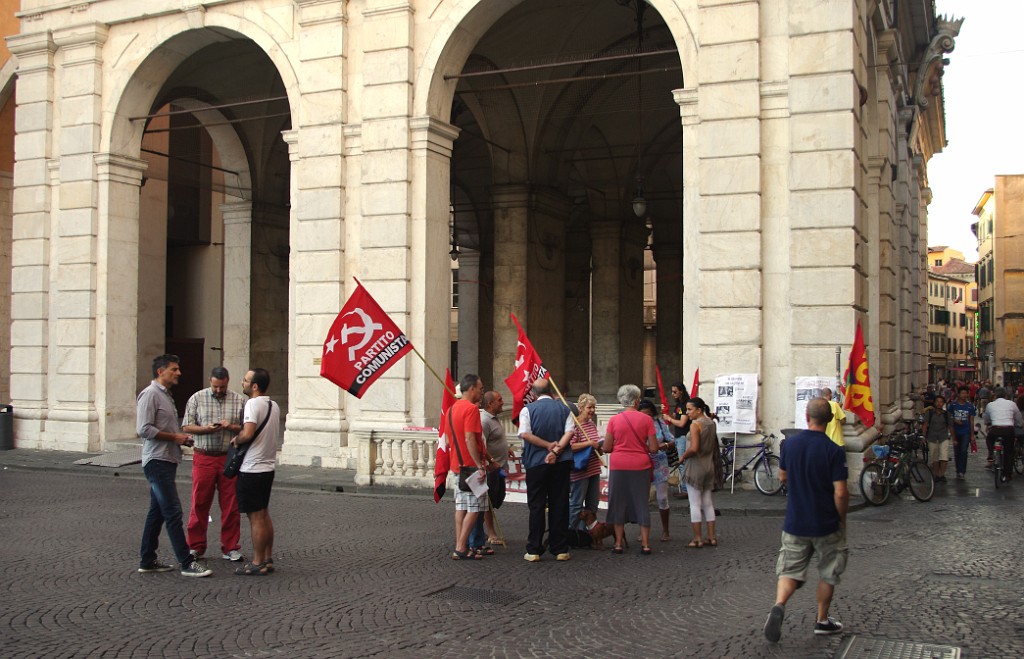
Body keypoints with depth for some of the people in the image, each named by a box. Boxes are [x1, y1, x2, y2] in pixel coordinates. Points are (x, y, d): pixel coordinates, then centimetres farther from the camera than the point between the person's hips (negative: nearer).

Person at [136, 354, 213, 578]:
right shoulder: (150, 394, -12)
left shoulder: (165, 395, 19)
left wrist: (182, 438, 10)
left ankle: (147, 560, 21)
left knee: (157, 512, 14)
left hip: (167, 461, 10)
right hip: (157, 461, -10)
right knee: (173, 512, -9)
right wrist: (175, 437, -15)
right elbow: (144, 429, -20)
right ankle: (187, 563, -8)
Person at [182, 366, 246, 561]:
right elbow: (186, 426, 2)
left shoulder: (239, 401, 6)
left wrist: (232, 426, -12)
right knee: (200, 503, 3)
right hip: (203, 458, -1)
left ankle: (230, 547, 13)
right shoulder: (197, 398, 5)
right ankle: (196, 547, 15)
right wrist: (207, 429, -14)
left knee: (231, 505, 3)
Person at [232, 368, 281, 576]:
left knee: (255, 517, -2)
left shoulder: (253, 404, -17)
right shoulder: (274, 406, 10)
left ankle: (258, 564, 5)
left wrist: (236, 440, -9)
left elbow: (248, 433, -29)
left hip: (251, 470, -9)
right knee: (264, 515, 16)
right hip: (268, 467, 9)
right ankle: (268, 559, 22)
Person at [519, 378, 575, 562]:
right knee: (559, 505, 6)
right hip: (561, 462, 2)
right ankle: (560, 549, 8)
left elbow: (525, 434, -12)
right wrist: (556, 450, -13)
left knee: (536, 506, 4)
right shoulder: (564, 408, 6)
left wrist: (548, 445, -8)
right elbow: (569, 432, -6)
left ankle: (534, 550, 4)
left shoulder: (528, 410, -1)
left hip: (535, 463, -2)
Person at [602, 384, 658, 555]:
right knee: (641, 503, 8)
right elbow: (654, 448, -5)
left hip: (619, 466, 0)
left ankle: (618, 543, 14)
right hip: (641, 466, 0)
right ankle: (645, 544, 9)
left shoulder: (614, 420, -4)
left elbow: (606, 448, -2)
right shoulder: (646, 420, -5)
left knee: (619, 503, 10)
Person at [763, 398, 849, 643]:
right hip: (826, 525, -2)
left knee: (790, 570, 9)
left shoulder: (790, 444, -4)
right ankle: (822, 620, 27)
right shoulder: (834, 451, -17)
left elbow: (782, 476, 10)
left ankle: (779, 606, -17)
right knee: (828, 573, 18)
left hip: (794, 523, 3)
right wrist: (842, 520, -3)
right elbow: (840, 493, -18)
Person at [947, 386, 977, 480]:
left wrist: (972, 435, 5)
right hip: (956, 432, 1)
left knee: (964, 451, -15)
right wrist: (955, 421, -13)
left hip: (966, 432, -1)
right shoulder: (953, 405, 1)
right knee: (957, 453, 7)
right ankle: (958, 471, 19)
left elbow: (971, 421, 6)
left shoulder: (970, 406, 3)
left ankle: (961, 472, -13)